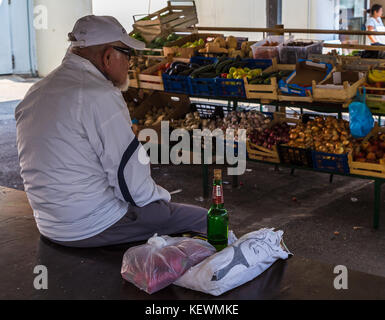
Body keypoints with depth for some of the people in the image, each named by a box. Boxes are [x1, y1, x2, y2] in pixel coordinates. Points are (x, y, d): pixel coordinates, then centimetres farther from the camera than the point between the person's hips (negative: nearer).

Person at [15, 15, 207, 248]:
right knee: (201, 219, -1)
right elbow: (132, 181, -21)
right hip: (94, 227, -10)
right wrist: (161, 196, 0)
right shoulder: (100, 96, -21)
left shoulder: (36, 92, 8)